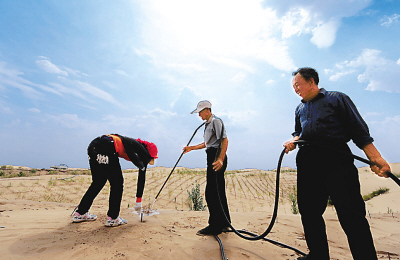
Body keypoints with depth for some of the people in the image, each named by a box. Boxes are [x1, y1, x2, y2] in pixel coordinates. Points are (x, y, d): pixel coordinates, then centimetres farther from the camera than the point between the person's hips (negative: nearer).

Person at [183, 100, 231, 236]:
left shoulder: (216, 121, -8)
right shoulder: (208, 124, 22)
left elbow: (224, 140, -18)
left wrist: (220, 159, -28)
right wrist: (191, 148, 23)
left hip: (217, 157, -10)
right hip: (213, 158, 10)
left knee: (211, 193, -8)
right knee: (218, 192, 14)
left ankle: (215, 226, 2)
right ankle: (224, 223, 26)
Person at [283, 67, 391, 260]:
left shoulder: (337, 98, 5)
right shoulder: (300, 108, 21)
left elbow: (359, 130, -1)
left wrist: (376, 158, -10)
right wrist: (293, 140, 4)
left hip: (336, 159, -5)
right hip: (307, 162, 6)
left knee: (351, 214, -5)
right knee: (309, 210, 9)